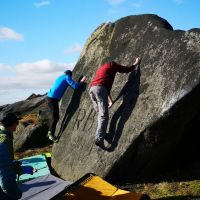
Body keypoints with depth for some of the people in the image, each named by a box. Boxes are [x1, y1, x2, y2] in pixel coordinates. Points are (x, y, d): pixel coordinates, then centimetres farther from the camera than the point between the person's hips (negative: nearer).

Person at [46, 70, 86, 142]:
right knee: (55, 117, -4)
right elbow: (75, 86, -11)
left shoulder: (60, 77, 23)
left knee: (54, 116, 18)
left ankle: (50, 132, 24)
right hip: (53, 98, -9)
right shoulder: (67, 77, 0)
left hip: (49, 97, 9)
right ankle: (51, 134, -2)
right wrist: (81, 81, 6)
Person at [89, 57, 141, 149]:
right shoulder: (112, 65, 17)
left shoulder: (101, 68, 37)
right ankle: (99, 138, -22)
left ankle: (101, 133, 12)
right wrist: (136, 63, 41)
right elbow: (128, 69, 23)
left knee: (100, 113, 18)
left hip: (92, 89, 8)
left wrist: (110, 100, 42)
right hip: (100, 88, -8)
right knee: (104, 115, -12)